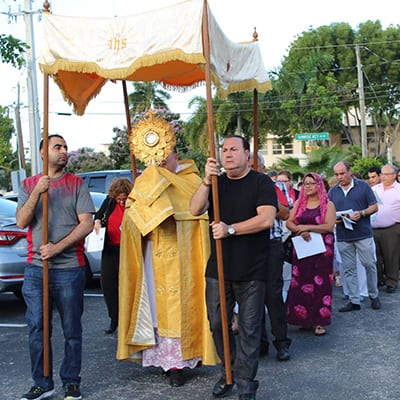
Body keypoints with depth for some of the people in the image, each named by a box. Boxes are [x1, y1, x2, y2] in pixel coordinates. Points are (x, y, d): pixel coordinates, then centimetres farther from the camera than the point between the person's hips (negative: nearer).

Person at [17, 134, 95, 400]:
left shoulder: (77, 185, 5)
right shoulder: (29, 185, 10)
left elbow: (87, 223, -5)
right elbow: (21, 222, -1)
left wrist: (58, 247, -15)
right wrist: (37, 193, -15)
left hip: (70, 268, -1)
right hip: (36, 268, 2)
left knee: (72, 329, 5)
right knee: (37, 328, 4)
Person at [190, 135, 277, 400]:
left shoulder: (261, 183, -3)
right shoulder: (216, 182, 10)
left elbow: (266, 219, -16)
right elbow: (195, 210, -4)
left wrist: (230, 229, -19)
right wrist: (206, 181, -18)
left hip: (251, 271, -4)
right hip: (217, 268, 4)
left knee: (249, 327, 1)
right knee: (218, 323, 12)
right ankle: (230, 371, 30)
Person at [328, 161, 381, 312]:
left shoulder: (363, 186, 2)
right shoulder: (332, 191, 10)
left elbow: (374, 207, 2)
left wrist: (362, 213, -16)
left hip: (363, 233, -3)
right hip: (343, 236, 3)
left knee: (369, 264, -1)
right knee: (349, 269, 5)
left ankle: (374, 295, 19)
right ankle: (354, 301, 13)